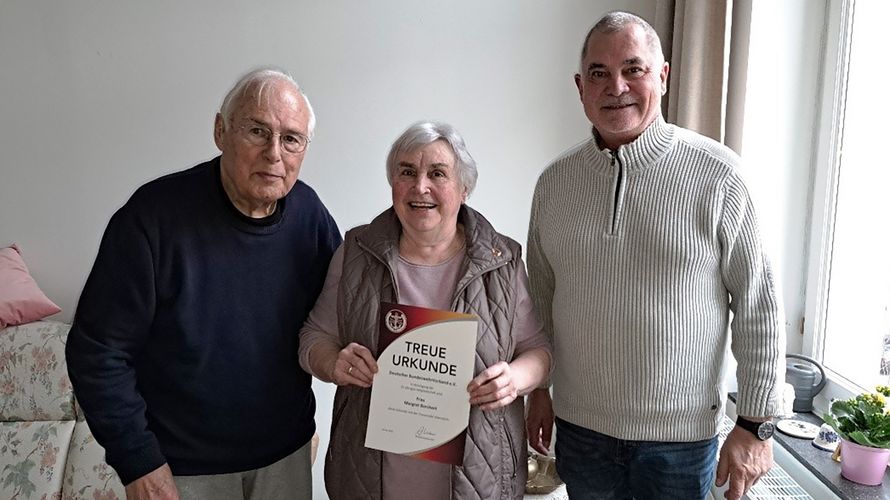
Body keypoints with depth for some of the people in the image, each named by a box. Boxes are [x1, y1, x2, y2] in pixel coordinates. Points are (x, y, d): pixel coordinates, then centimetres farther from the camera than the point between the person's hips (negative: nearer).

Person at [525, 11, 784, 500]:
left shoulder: (716, 173, -11)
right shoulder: (554, 181, 0)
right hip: (579, 427, 3)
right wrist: (537, 391, 10)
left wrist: (755, 424, -7)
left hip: (681, 435, -3)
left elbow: (758, 305, -8)